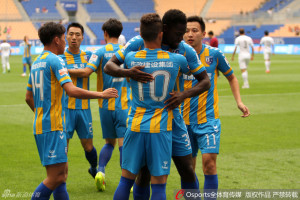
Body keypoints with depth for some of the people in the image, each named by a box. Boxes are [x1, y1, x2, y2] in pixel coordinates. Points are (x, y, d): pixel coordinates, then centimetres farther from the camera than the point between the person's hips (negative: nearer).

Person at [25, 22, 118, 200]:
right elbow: (72, 91, -22)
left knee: (62, 172, 12)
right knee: (55, 177, -10)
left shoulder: (37, 62, 16)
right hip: (53, 127, -10)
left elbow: (29, 98, 23)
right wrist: (102, 94, -12)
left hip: (41, 125, 10)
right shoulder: (55, 60, -11)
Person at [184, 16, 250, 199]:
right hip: (184, 120, 2)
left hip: (208, 118, -2)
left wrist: (239, 101, 0)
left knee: (209, 163, -14)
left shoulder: (214, 54, -4)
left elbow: (231, 77, 11)